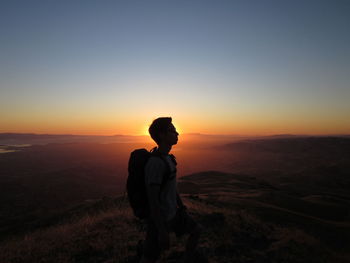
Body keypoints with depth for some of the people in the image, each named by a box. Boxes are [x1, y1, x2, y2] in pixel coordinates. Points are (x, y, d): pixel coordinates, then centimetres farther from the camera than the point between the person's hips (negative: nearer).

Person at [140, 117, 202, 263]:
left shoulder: (167, 157, 1)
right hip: (159, 219, -8)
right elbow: (152, 198, -27)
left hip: (173, 213, 9)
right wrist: (162, 231, -23)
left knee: (196, 231, 19)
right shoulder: (155, 162, -29)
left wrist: (181, 206, 19)